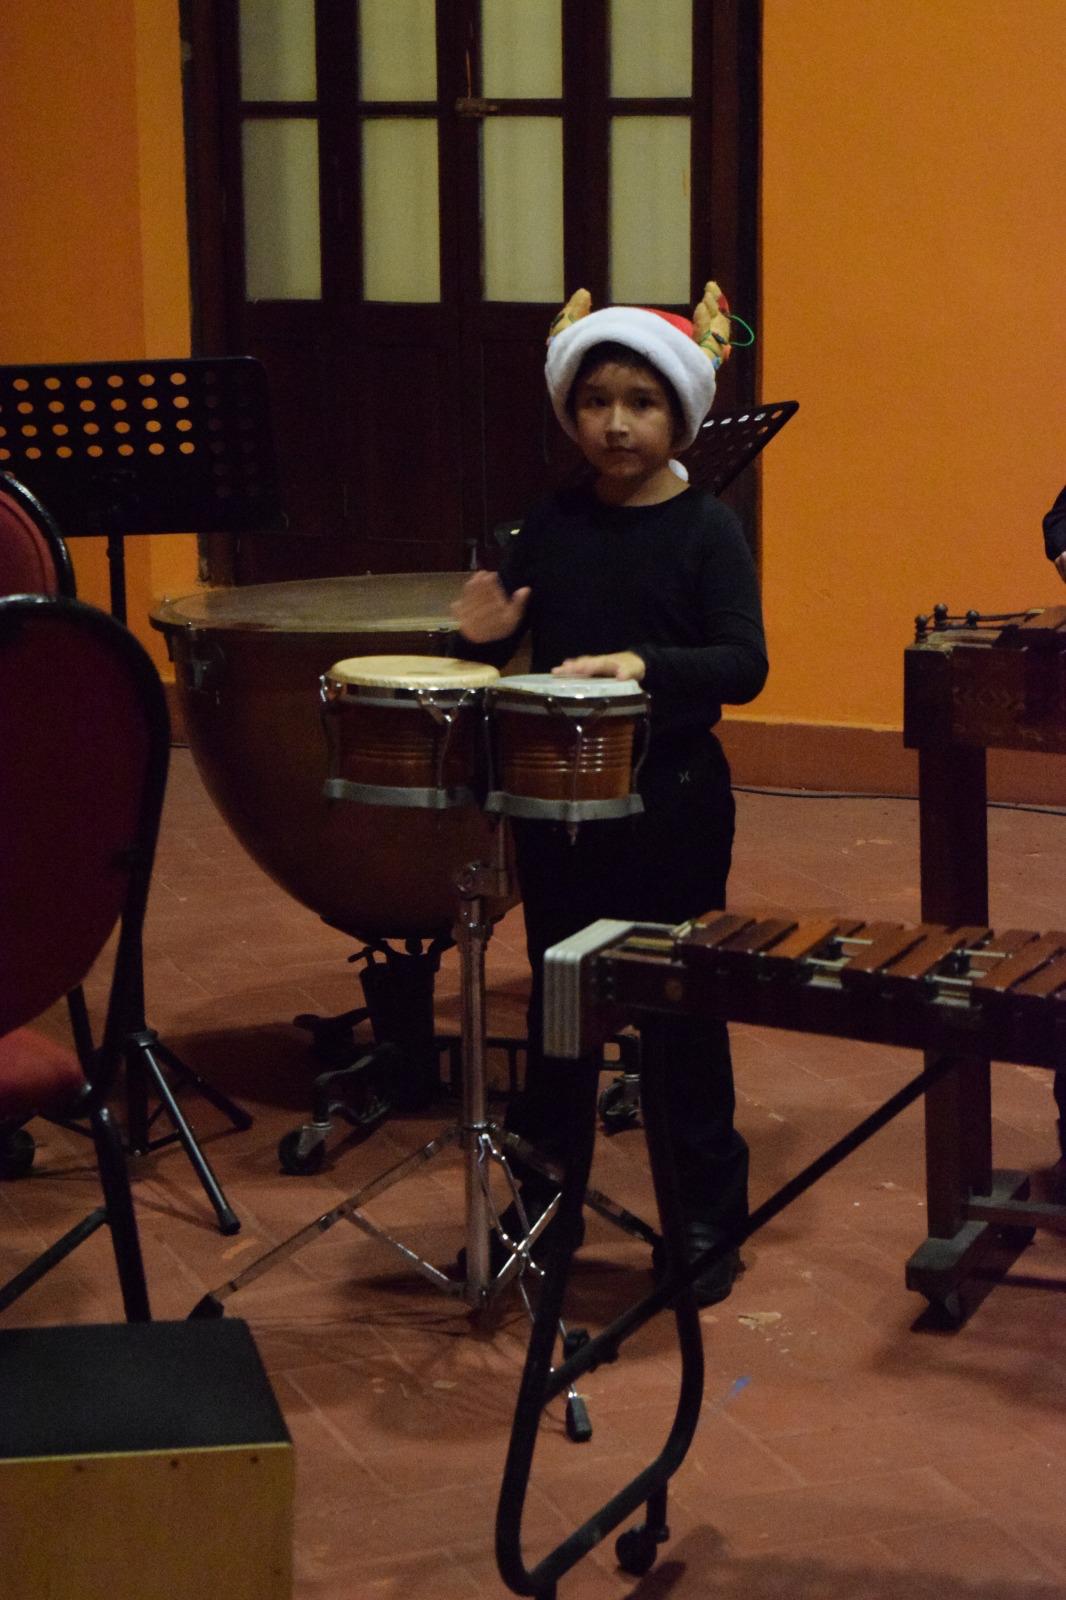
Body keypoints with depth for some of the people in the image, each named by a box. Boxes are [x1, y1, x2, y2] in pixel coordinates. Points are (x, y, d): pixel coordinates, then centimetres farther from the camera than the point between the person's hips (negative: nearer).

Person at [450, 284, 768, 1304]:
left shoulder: (707, 530, -7)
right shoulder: (550, 526, 4)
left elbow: (744, 665, -16)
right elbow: (506, 638, 11)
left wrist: (646, 665, -32)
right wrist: (487, 634, -12)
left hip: (672, 809, -4)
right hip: (557, 807, 4)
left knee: (680, 1011, 5)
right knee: (555, 1002, 15)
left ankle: (708, 1220, 17)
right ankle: (540, 1201, 29)